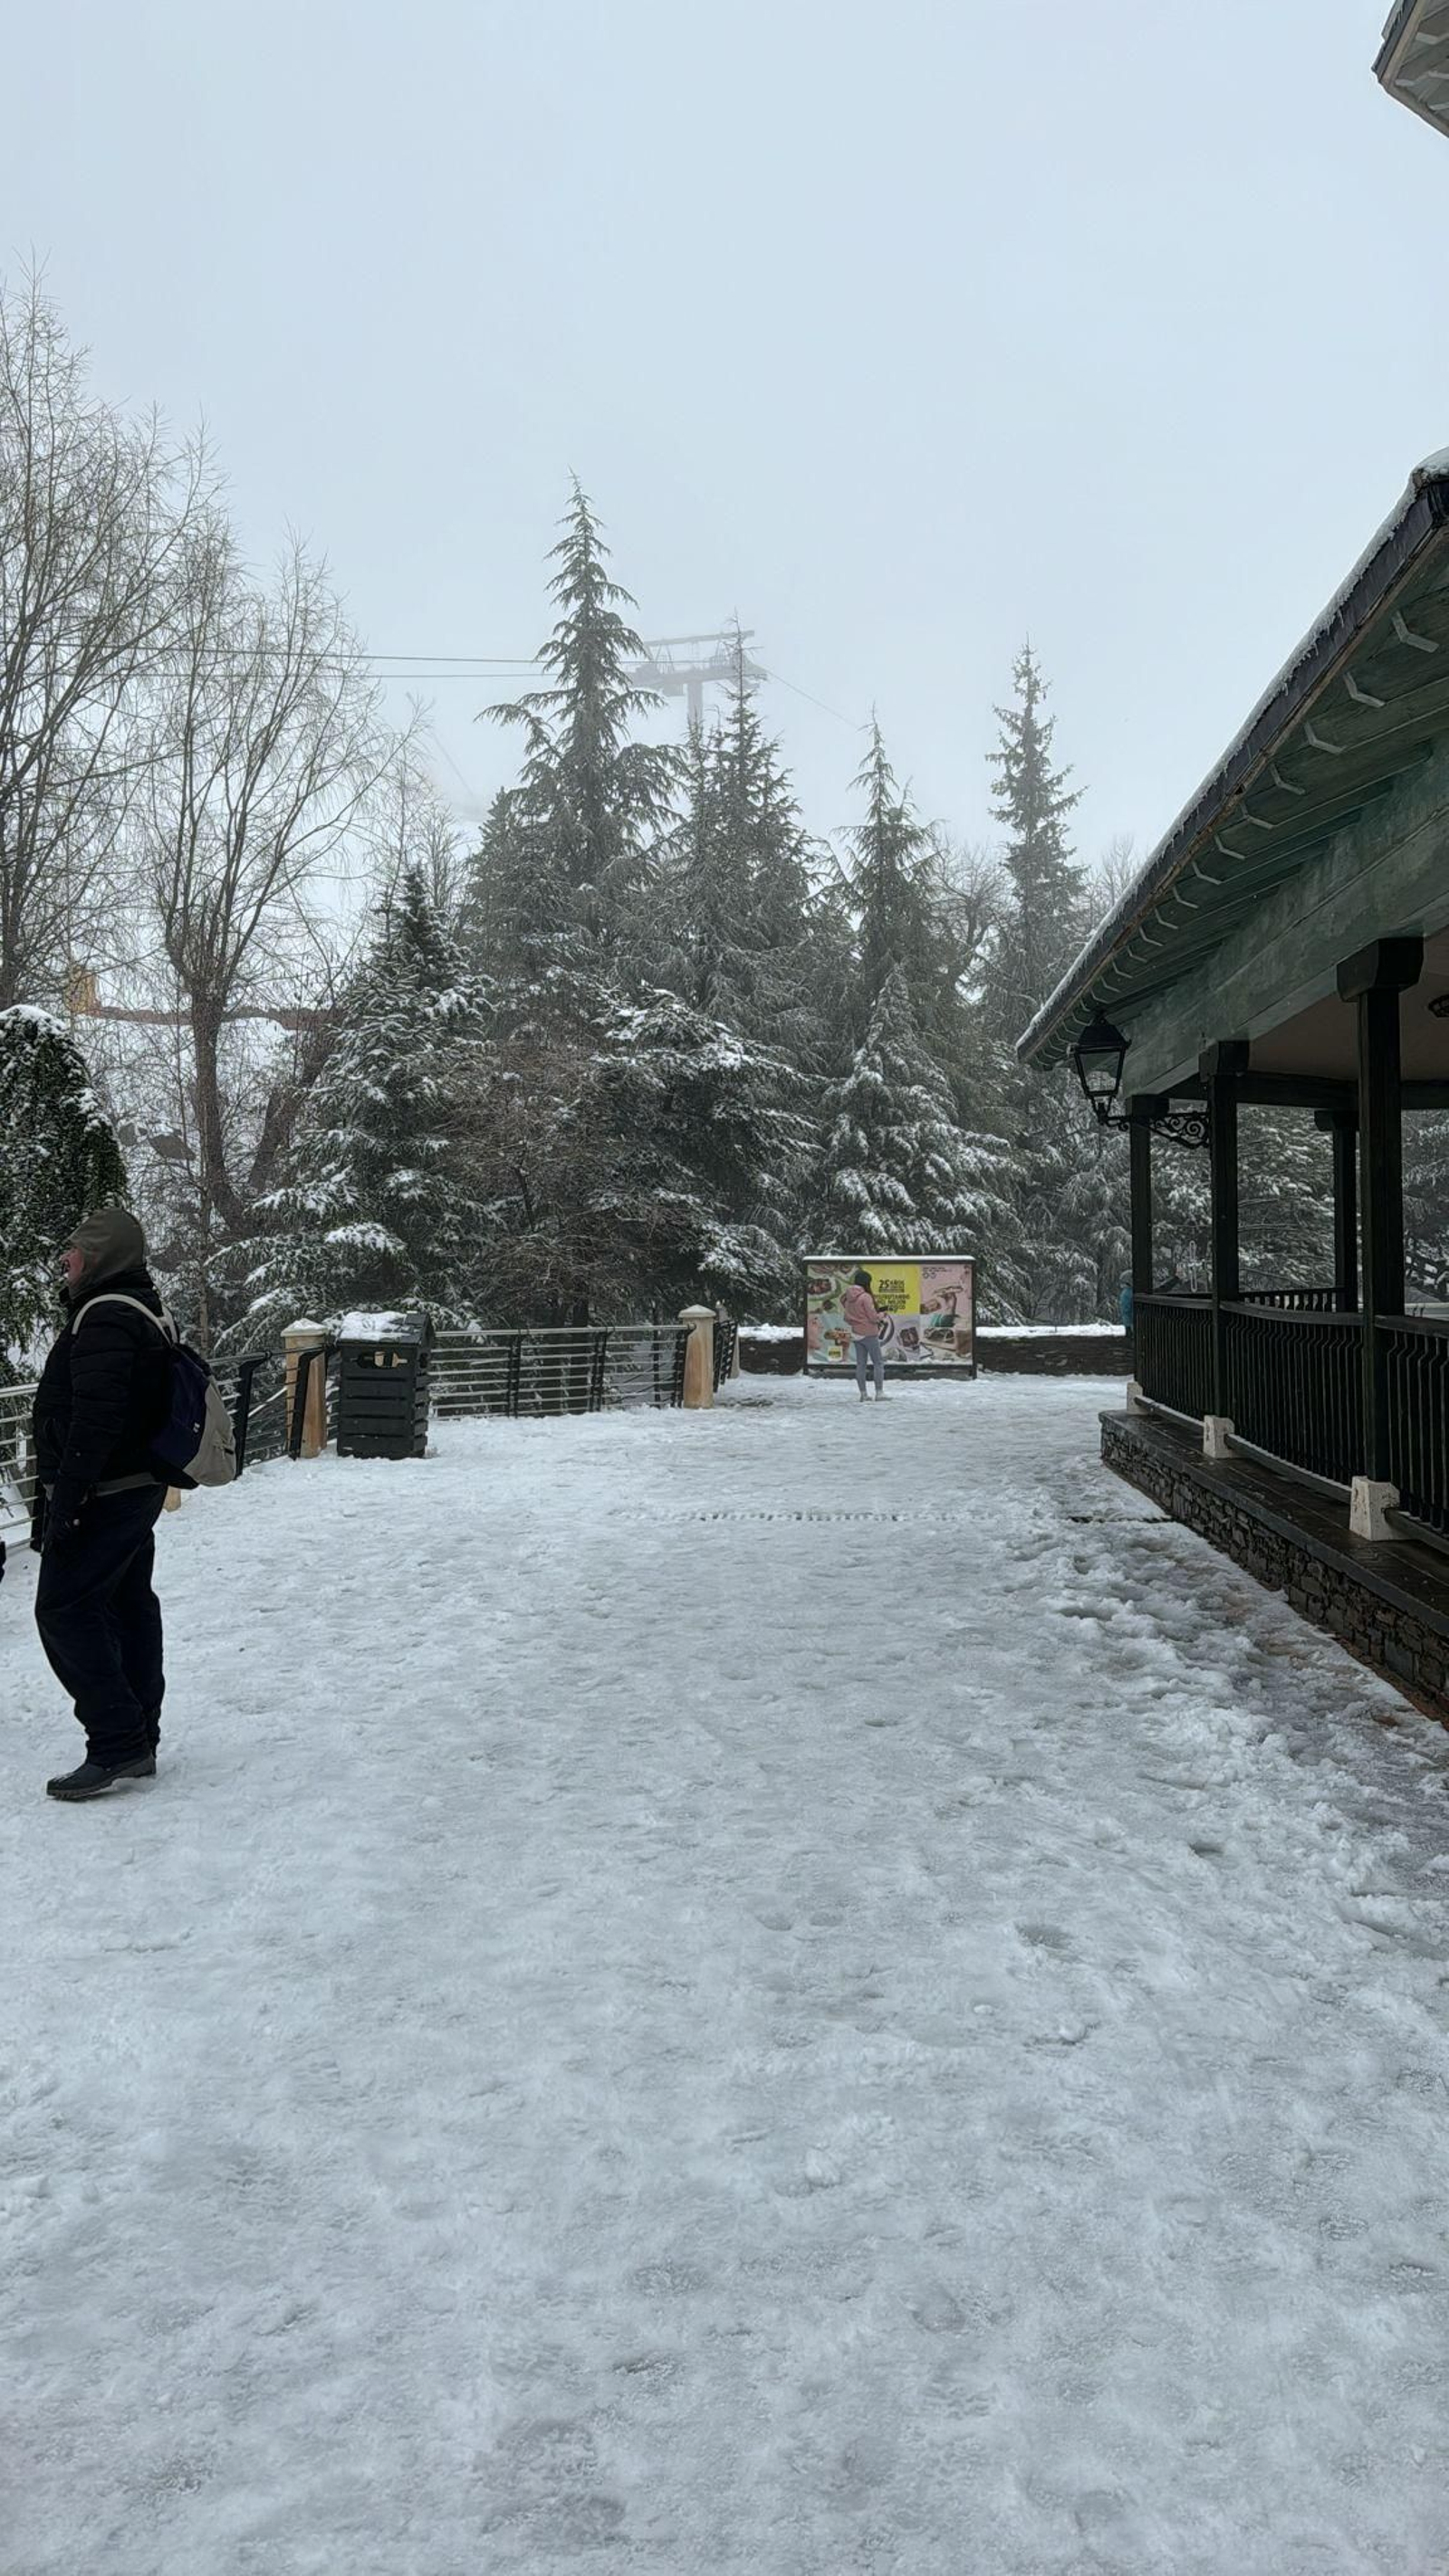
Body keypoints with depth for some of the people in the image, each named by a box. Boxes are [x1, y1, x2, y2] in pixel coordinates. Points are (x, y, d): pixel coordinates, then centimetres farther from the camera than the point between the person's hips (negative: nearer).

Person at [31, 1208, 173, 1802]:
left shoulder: (104, 1319, -18)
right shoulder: (145, 1314, 16)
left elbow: (94, 1419, -26)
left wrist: (65, 1498, -24)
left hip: (103, 1497, -10)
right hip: (138, 1489, 10)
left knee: (64, 1608, -6)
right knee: (127, 1609, 13)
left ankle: (117, 1745, -6)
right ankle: (138, 1743, 19)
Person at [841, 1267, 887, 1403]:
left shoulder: (848, 1298, 4)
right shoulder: (865, 1297, -18)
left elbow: (846, 1317, 11)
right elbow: (873, 1317, -17)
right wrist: (880, 1315, 3)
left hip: (856, 1334, 7)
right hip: (869, 1334, -7)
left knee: (861, 1364, 11)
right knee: (878, 1363, 3)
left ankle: (863, 1394, 14)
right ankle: (879, 1393, 0)